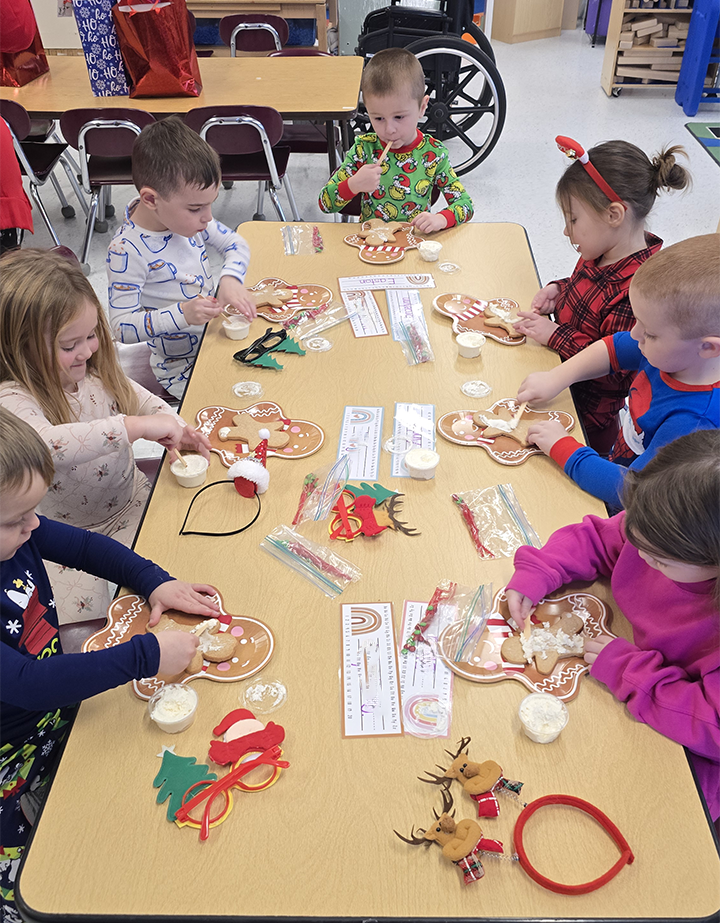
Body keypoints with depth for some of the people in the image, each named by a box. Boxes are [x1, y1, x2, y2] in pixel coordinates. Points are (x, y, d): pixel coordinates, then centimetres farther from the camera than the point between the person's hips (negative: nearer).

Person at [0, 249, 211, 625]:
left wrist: (174, 428, -12)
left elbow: (136, 396, 9)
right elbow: (44, 445, -50)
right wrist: (135, 426, -50)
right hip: (69, 536, -5)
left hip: (131, 500, 5)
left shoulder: (93, 369, -7)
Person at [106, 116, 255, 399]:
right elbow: (122, 327, -22)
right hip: (184, 370, -7)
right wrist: (181, 314, -35)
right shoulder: (127, 250, -24)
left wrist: (230, 279, -13)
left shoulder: (182, 214, -5)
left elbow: (235, 243, 9)